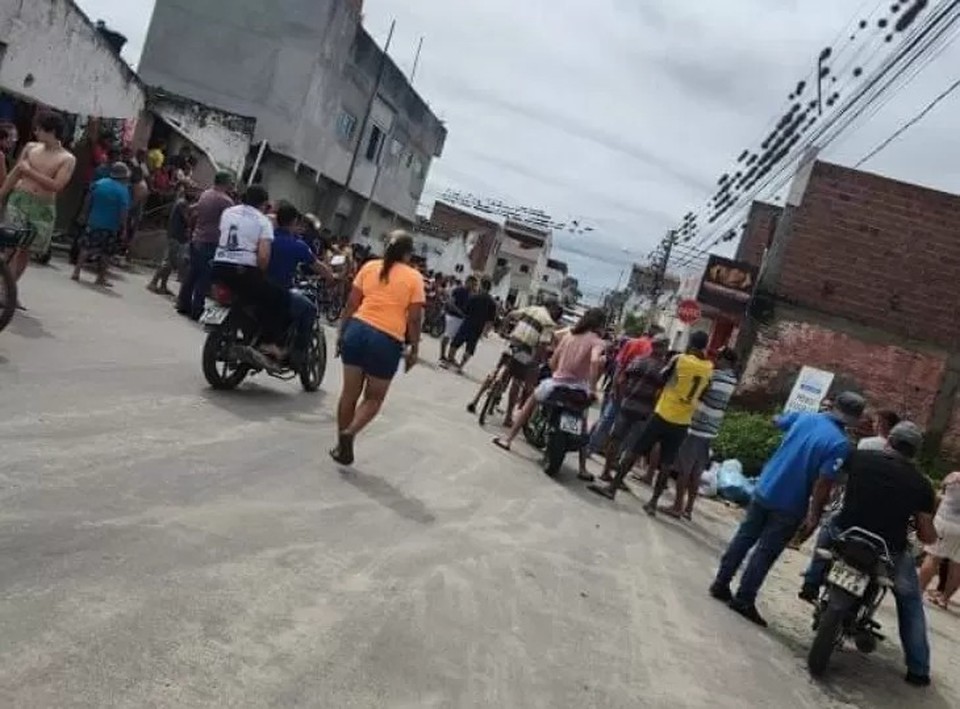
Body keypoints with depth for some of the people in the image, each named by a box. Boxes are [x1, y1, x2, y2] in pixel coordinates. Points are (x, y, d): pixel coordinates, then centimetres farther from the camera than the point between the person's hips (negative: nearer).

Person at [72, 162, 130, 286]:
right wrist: (123, 229, -9)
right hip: (111, 227, -3)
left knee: (86, 247, 10)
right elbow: (123, 212, -15)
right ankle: (101, 278, 10)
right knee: (105, 252, 6)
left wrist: (87, 217, 17)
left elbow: (88, 203, 7)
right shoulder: (123, 190, -10)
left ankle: (76, 272, 5)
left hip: (93, 223, 3)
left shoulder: (99, 183, 4)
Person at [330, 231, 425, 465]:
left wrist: (342, 333, 16)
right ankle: (349, 433, -11)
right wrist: (414, 350, 5)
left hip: (358, 330, 3)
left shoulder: (369, 266, 7)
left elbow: (351, 304, 7)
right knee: (374, 398, 12)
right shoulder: (414, 277, -1)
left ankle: (341, 443, 20)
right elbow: (414, 318, -4)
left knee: (349, 392, 14)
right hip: (387, 340, -3)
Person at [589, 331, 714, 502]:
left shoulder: (680, 359, -6)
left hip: (663, 415, -3)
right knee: (666, 463, 8)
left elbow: (662, 377, 7)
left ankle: (613, 488, 4)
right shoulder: (709, 368, 5)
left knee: (635, 451, 2)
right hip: (682, 422, 4)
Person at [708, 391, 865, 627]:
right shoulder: (840, 444, -17)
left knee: (744, 538, 17)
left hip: (764, 490, 5)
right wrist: (814, 516, -16)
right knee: (766, 553, 5)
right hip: (790, 506, -5)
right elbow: (823, 484, -21)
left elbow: (777, 420, 23)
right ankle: (744, 600, 11)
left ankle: (721, 584, 25)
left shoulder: (804, 417, 0)